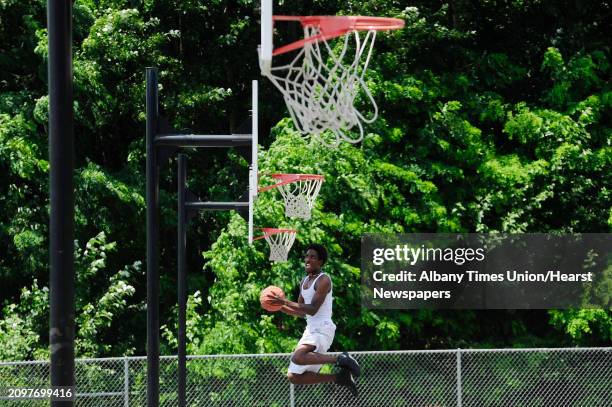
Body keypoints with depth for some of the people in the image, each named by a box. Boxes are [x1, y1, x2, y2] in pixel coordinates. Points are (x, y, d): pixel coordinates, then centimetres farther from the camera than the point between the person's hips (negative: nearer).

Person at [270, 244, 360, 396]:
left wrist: (286, 302, -20)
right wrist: (281, 307, 9)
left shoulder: (323, 280, -9)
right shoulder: (304, 282, 18)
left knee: (297, 357, -35)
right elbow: (301, 312, 24)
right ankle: (338, 377, 12)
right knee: (294, 377, 5)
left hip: (322, 329, -9)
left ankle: (340, 359, -23)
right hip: (310, 330, 9)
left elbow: (312, 309, -19)